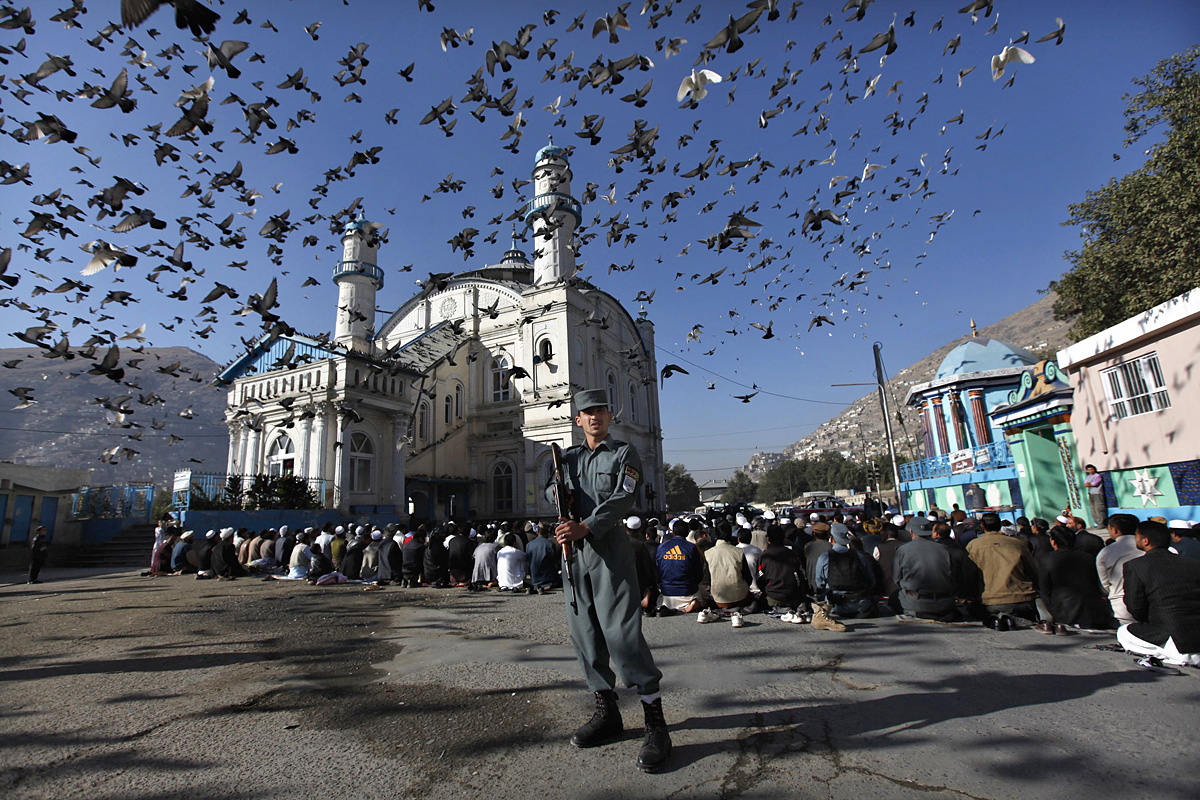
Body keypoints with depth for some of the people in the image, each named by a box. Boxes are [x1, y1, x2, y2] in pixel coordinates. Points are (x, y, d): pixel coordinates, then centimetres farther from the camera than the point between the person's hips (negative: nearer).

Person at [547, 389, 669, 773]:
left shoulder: (624, 454, 2)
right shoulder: (568, 457, 18)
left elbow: (620, 500, -10)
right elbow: (549, 488, 14)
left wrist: (584, 527, -22)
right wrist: (557, 493, -10)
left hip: (609, 546, -5)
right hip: (573, 549, 6)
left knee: (622, 632, -10)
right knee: (584, 633, 9)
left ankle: (655, 723, 0)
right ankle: (607, 712, 24)